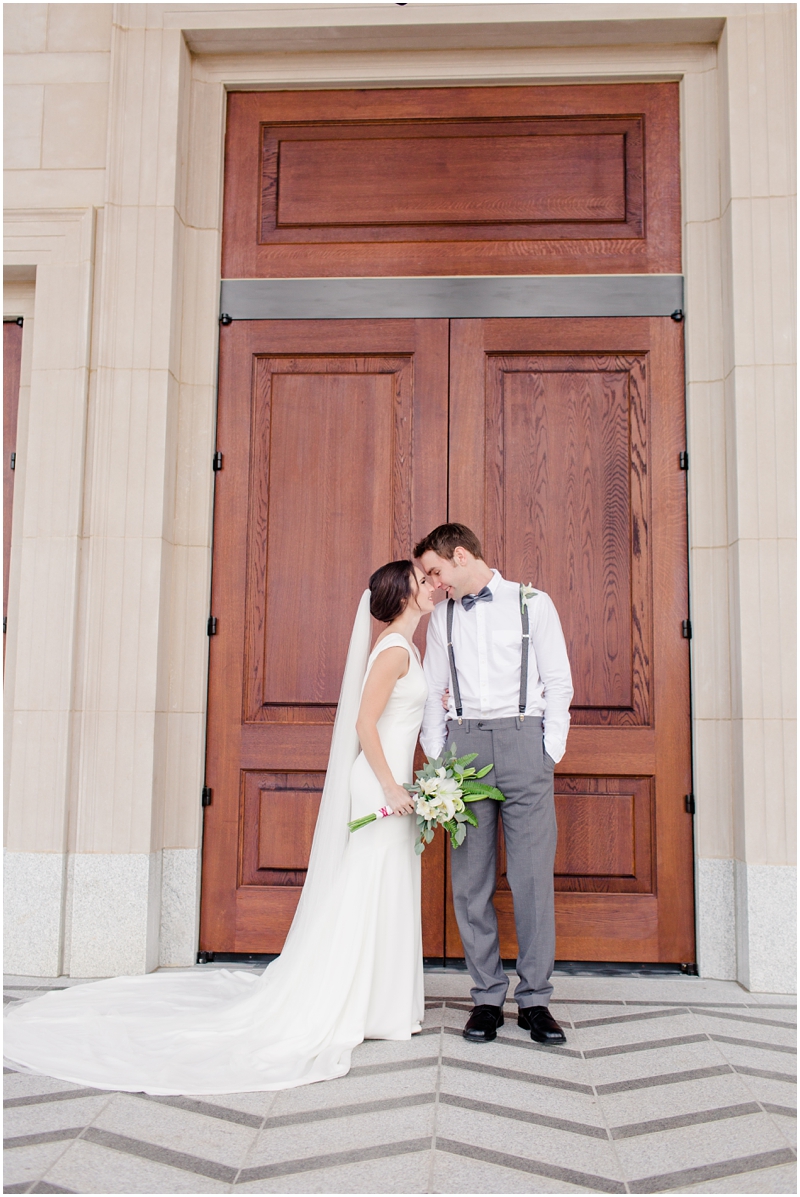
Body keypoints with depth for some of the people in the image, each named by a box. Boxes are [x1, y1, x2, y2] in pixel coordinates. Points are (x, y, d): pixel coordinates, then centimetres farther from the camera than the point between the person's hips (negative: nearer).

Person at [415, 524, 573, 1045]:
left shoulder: (533, 604, 5)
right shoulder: (442, 616, 14)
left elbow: (558, 682, 5)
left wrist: (551, 753, -2)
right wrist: (436, 759, 7)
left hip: (523, 740, -3)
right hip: (464, 742, 3)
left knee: (534, 875, -3)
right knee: (469, 879, 3)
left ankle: (535, 999, 9)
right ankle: (488, 997, 14)